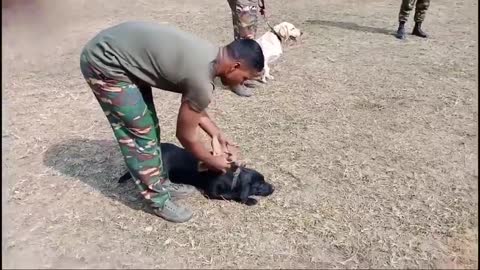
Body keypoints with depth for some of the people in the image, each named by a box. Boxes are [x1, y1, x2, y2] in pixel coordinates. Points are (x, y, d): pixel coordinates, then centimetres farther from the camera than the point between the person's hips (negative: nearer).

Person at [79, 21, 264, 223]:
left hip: (117, 51, 10)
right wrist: (211, 161, 4)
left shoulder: (210, 55, 2)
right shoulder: (202, 81, -25)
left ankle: (161, 184, 28)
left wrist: (217, 134, 20)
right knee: (140, 133, -3)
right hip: (104, 63, -9)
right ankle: (158, 199, 13)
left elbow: (193, 108, 17)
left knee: (149, 126, 14)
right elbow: (185, 136, -11)